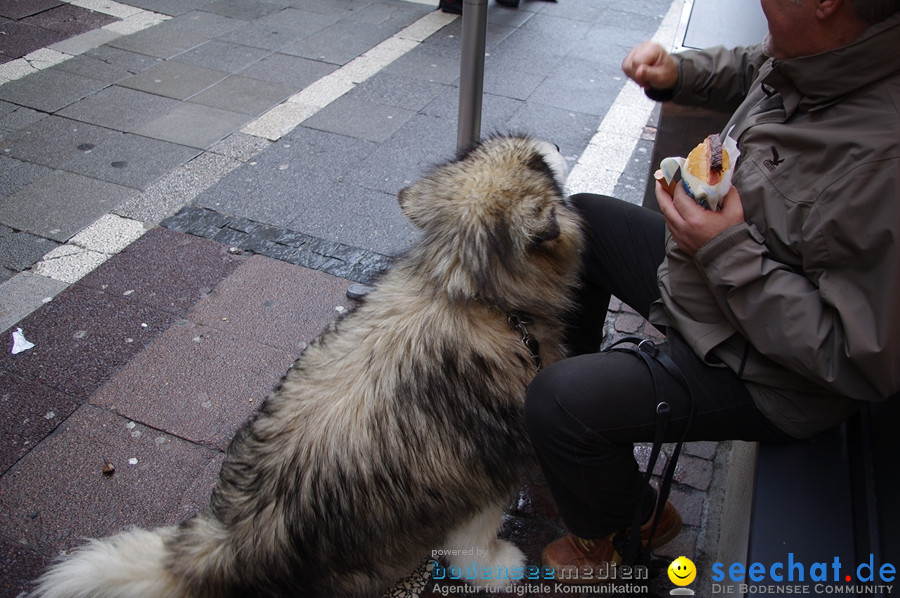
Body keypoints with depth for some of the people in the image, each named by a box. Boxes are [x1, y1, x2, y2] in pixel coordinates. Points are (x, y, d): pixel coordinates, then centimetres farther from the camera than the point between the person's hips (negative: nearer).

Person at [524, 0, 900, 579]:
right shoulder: (813, 53, -10)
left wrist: (728, 251, -30)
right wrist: (676, 72, -4)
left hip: (761, 370, -9)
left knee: (557, 403, -21)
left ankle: (627, 528, 14)